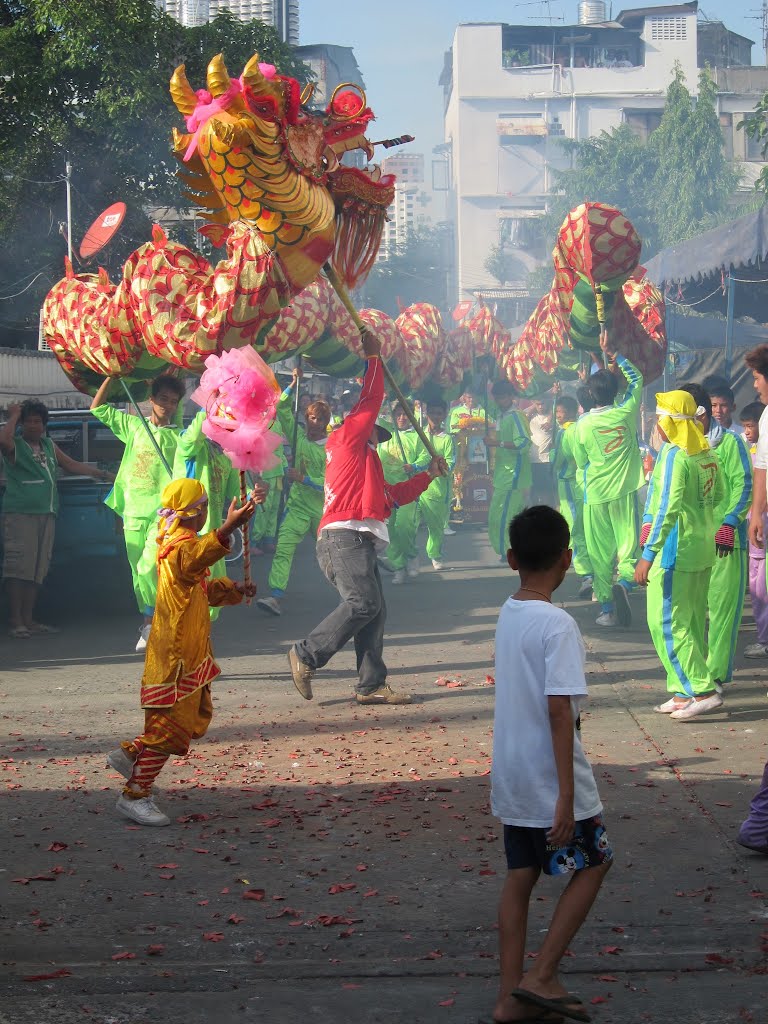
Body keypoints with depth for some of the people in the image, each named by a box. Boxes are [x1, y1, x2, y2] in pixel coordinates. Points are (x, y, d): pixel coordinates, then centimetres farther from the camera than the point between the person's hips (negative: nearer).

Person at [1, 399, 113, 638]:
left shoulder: (49, 445, 20)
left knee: (38, 569, 7)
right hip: (20, 513, -7)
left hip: (46, 515, 7)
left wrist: (104, 474, 27)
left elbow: (72, 465, 27)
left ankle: (28, 619, 13)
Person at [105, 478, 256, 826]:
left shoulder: (176, 542, 18)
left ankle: (129, 753, 28)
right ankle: (134, 796, 1)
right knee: (170, 727, -6)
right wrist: (228, 528, -57)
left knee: (195, 719, 18)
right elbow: (195, 560, -43)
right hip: (176, 656, -10)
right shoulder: (180, 546, -17)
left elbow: (205, 587, 30)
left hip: (191, 654, 10)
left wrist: (234, 589, 13)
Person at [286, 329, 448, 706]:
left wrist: (429, 474, 35)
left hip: (360, 540, 10)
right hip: (343, 536, -10)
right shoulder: (347, 438, 7)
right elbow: (371, 399, 0)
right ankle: (306, 654, -12)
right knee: (363, 603, -21)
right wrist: (373, 356, 7)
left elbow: (394, 495, 35)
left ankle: (371, 685, 2)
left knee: (375, 611, 3)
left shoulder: (366, 463, 32)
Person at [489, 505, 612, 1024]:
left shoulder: (507, 615, 5)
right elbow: (559, 710, -24)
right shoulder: (558, 625, -20)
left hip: (511, 777, 7)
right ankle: (541, 976, 7)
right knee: (593, 864, 11)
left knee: (520, 876, 13)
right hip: (549, 780, -7)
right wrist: (567, 795, -22)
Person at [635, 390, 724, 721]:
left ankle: (703, 691, -8)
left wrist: (648, 555, -22)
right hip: (704, 548, 9)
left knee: (667, 622, -4)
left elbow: (667, 508, -22)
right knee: (693, 621, 13)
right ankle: (686, 693, 18)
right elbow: (718, 495, 18)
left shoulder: (674, 454, -17)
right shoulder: (707, 452, 7)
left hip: (676, 548, -9)